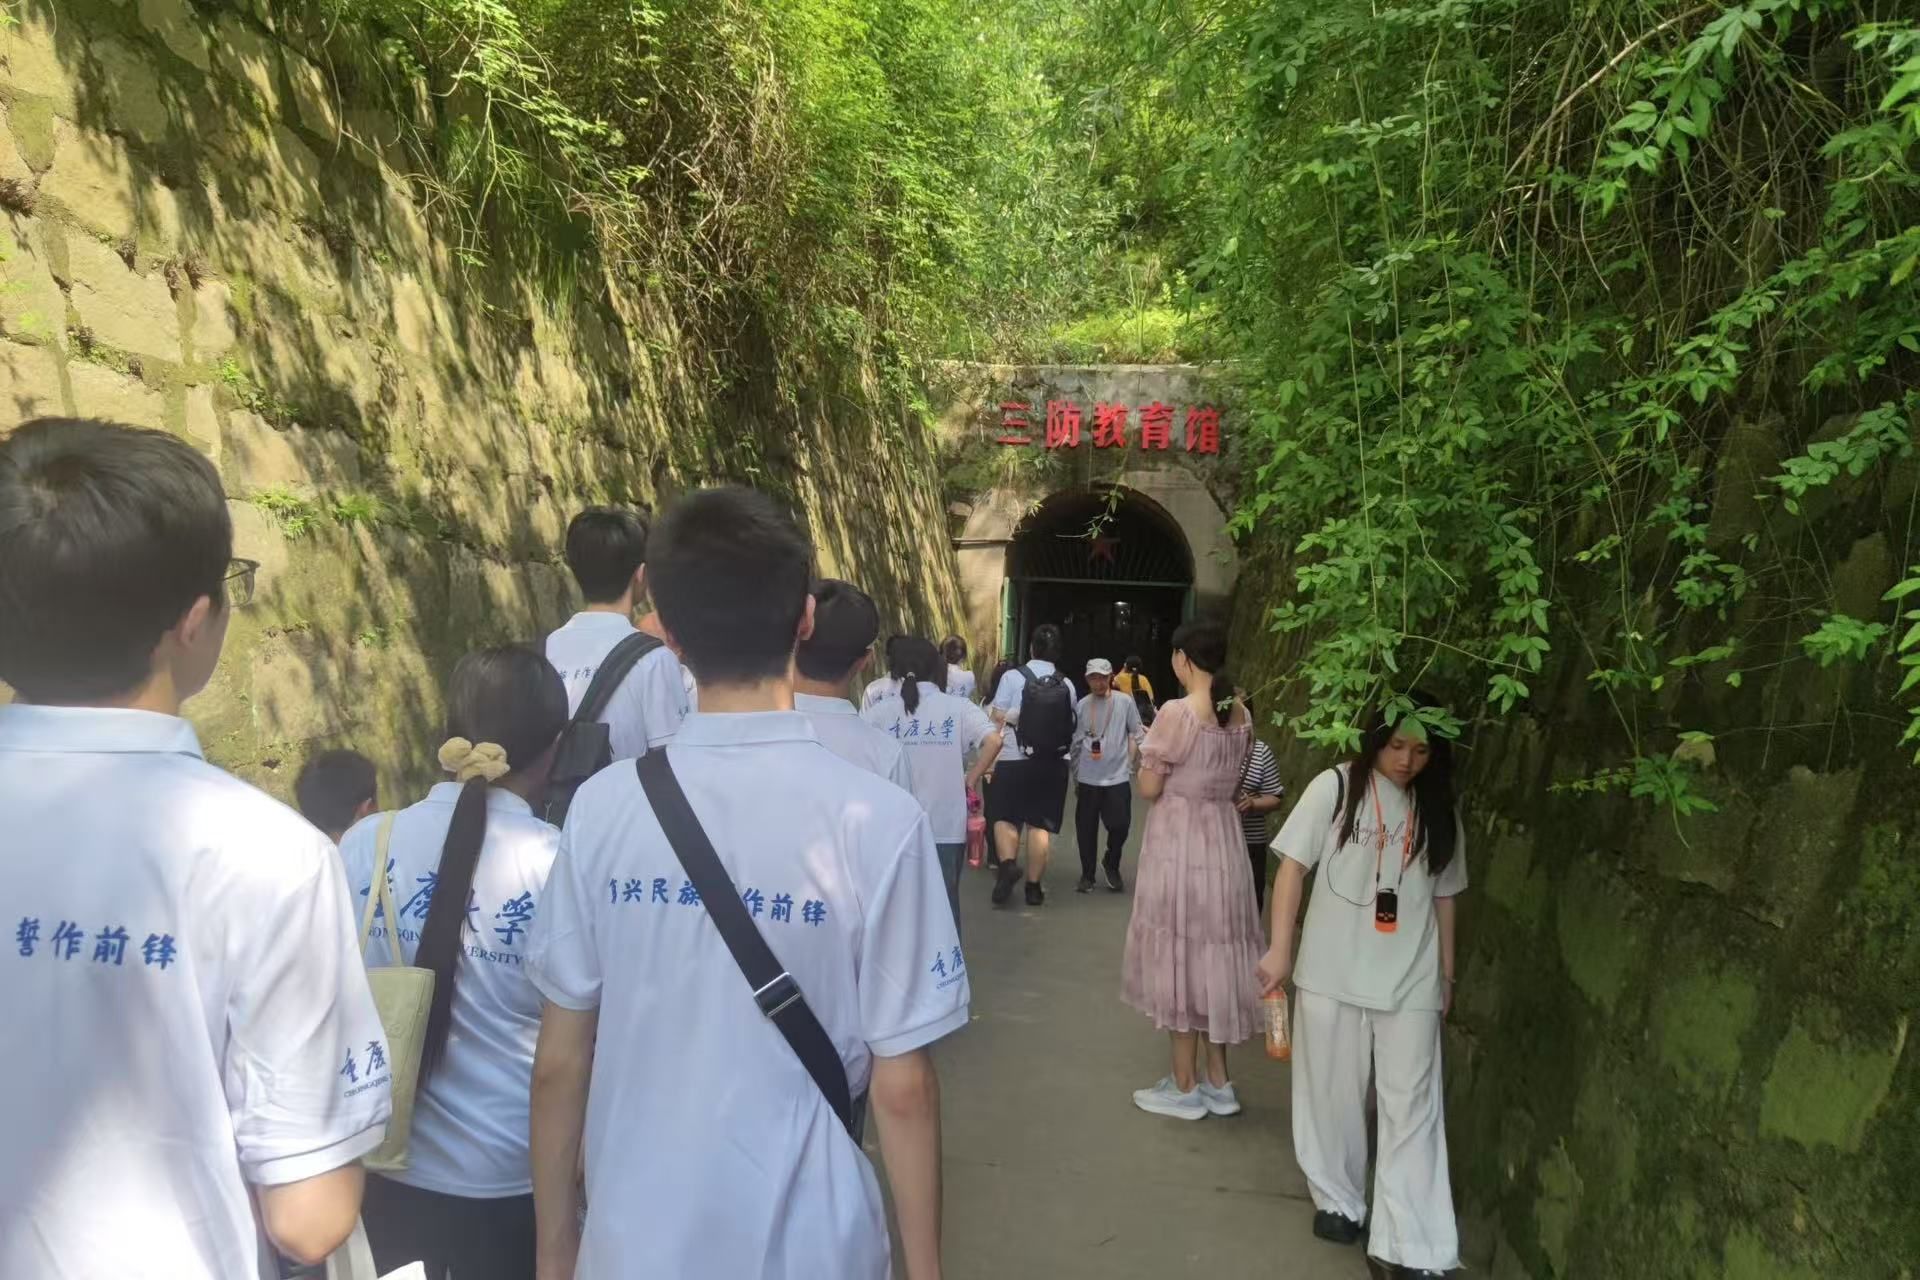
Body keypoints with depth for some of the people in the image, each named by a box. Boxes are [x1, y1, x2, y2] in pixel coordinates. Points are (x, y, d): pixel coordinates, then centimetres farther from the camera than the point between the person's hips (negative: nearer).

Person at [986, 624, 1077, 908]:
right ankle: (1033, 886, 10)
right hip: (1054, 763, 2)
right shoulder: (1067, 685, 2)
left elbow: (997, 722, -6)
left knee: (1005, 817, 10)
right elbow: (1069, 727, 8)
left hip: (1014, 760, -2)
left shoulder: (1013, 677, -6)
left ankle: (1007, 863, -13)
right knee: (1040, 824, 7)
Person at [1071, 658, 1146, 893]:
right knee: (1086, 829, 6)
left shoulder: (1125, 703, -4)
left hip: (1118, 777, -1)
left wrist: (1132, 761, -1)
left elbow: (1137, 735, 3)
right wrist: (1075, 777, 8)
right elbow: (1076, 743, 7)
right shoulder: (1083, 705, 2)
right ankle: (1087, 875, 21)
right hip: (1088, 778, 2)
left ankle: (1112, 865, 24)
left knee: (1120, 826, -4)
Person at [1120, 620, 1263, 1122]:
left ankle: (1185, 1087, 13)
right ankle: (1218, 1082, 25)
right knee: (1213, 953, 15)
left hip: (1178, 841, -7)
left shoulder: (1176, 713, -17)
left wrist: (1145, 756, 6)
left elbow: (1149, 788, -12)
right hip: (1222, 839, 7)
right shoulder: (1241, 715, 4)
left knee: (1180, 955, 3)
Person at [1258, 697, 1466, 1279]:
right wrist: (1280, 949, -9)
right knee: (1333, 1094, 11)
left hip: (1411, 980, 2)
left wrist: (1447, 974, 13)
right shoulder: (1335, 787, -6)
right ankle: (1338, 1199, 32)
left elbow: (1443, 896, 12)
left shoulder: (1438, 810, 5)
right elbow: (1292, 866, -5)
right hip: (1333, 973, -2)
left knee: (1412, 1107, 2)